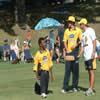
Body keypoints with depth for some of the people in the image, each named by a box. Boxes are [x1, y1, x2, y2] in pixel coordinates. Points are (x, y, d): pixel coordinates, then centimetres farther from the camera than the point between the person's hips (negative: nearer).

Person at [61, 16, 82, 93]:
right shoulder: (67, 31, 11)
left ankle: (74, 87, 11)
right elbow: (65, 41, 12)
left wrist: (76, 44, -15)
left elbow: (81, 40, 2)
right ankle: (65, 87, -2)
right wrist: (66, 50, -1)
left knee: (75, 69, 2)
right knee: (67, 69, -2)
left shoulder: (78, 30, 1)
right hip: (68, 52, 2)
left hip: (75, 52, -2)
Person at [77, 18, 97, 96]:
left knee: (92, 71, -9)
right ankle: (90, 89, 11)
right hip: (86, 56, 9)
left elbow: (94, 41, -11)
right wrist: (79, 55, 14)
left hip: (91, 55, -9)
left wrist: (93, 52, -20)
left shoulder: (90, 30, -3)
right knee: (89, 72, 9)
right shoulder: (83, 34, 21)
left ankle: (91, 89, -11)